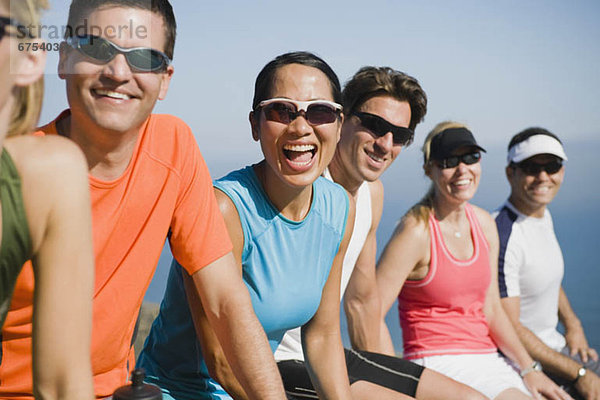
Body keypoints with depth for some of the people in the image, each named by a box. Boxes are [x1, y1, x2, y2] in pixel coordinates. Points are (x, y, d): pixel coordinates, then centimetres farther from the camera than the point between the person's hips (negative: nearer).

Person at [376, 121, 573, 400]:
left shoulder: (485, 224, 9)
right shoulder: (416, 231, -14)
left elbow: (491, 310, 13)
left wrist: (528, 369, 5)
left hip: (489, 360, 7)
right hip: (439, 364, -7)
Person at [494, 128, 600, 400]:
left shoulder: (543, 214, 4)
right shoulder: (503, 235, -24)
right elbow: (507, 327, -24)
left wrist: (572, 324, 8)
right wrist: (578, 374, -19)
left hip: (553, 345, 9)